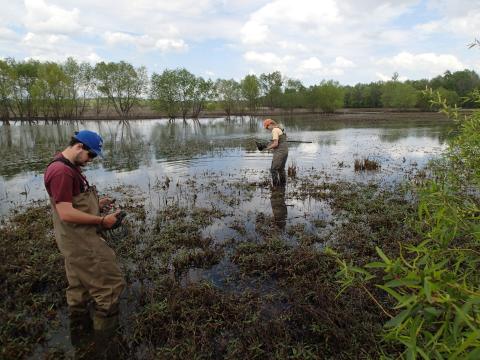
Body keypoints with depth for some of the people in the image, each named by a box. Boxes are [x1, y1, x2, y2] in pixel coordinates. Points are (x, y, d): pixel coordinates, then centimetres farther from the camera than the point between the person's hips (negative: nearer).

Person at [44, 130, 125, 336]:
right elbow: (66, 213, -26)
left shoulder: (70, 168, 10)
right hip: (81, 241, -10)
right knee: (111, 284, -2)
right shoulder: (61, 171, -22)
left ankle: (79, 327, 38)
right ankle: (106, 333, 11)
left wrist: (97, 203, 7)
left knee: (80, 285, 22)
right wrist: (102, 221, -20)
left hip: (78, 240, 11)